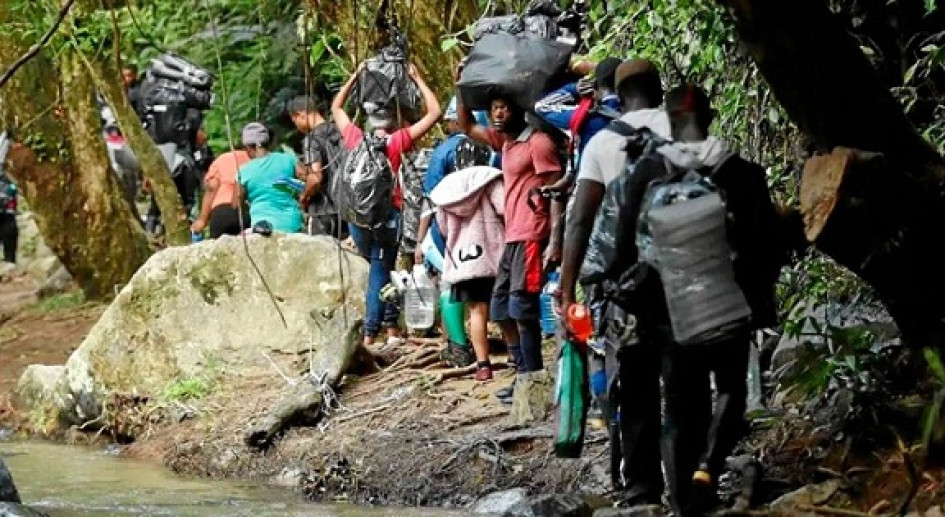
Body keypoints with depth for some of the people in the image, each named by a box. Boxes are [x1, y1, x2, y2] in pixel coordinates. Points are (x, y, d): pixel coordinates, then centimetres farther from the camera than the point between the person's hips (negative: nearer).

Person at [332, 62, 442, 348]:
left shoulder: (356, 138, 4)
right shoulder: (398, 141, -6)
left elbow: (336, 108, 23)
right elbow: (434, 112, -3)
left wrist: (355, 76, 24)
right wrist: (417, 79, 5)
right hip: (387, 214, -4)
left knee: (380, 268, 19)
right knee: (380, 272, 5)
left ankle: (391, 327, 14)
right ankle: (370, 334, 4)